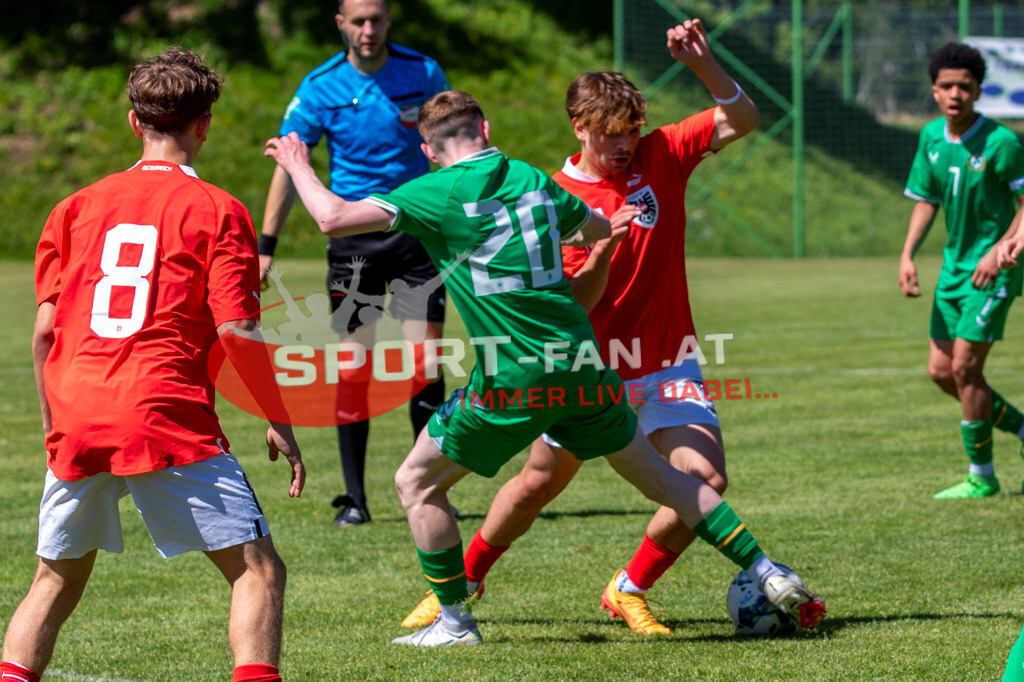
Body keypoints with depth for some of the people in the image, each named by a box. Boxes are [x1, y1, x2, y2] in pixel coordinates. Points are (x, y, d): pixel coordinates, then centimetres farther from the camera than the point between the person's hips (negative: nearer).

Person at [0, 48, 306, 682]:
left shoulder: (78, 206, 13)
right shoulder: (216, 210, 1)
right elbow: (234, 333, -6)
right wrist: (279, 423, 2)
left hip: (77, 420, 5)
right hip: (167, 417, -5)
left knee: (57, 581, 18)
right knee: (259, 570, -2)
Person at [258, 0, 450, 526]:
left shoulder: (423, 73, -1)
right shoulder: (320, 88, -3)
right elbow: (288, 166, -3)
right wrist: (266, 246, -9)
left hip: (416, 229, 0)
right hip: (352, 239, 0)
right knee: (352, 366, -3)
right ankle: (354, 498, 5)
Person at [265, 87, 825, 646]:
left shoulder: (437, 194, -7)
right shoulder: (532, 179, 9)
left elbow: (335, 218, -13)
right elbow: (599, 228, 27)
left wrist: (297, 165, 5)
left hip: (513, 380, -5)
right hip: (581, 362, 5)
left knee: (416, 482, 12)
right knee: (658, 475, 18)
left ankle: (453, 623, 13)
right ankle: (766, 575, 16)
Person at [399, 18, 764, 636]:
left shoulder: (660, 156, -2)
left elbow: (742, 119, -7)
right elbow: (575, 301, -15)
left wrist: (703, 64, -22)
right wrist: (604, 249, -33)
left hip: (667, 367, 2)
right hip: (591, 370, -2)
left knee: (706, 479, -18)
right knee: (538, 485, 9)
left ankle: (629, 591, 2)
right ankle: (464, 580, 34)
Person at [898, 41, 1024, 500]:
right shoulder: (932, 138, 3)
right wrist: (907, 255, 2)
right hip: (954, 266, 7)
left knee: (965, 368, -10)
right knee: (941, 371, 7)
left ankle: (981, 476, 3)